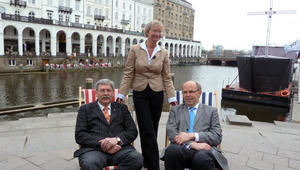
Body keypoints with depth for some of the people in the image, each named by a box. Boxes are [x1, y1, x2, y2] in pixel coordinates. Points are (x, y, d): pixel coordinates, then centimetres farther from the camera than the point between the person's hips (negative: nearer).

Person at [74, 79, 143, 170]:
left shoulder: (122, 108, 21)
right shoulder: (85, 109, 16)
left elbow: (133, 131, 11)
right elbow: (80, 135, 4)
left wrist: (117, 139, -10)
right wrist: (101, 144, -12)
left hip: (119, 147, 3)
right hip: (94, 149, -3)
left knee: (137, 159, -29)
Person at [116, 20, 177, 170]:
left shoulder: (163, 53, 3)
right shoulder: (135, 50, -3)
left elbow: (167, 78, 5)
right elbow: (128, 74, -2)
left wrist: (172, 98, 0)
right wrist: (121, 95, -6)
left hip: (157, 94, 2)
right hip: (140, 94, -2)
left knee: (151, 130, 11)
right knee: (148, 131, -4)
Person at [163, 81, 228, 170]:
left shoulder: (211, 111, 18)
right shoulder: (175, 110, 19)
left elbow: (217, 137, 6)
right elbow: (171, 133, 3)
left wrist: (192, 135, -10)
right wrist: (192, 144, -15)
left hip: (204, 149, -1)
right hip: (182, 148, 2)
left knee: (202, 157, -36)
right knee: (172, 150, -33)